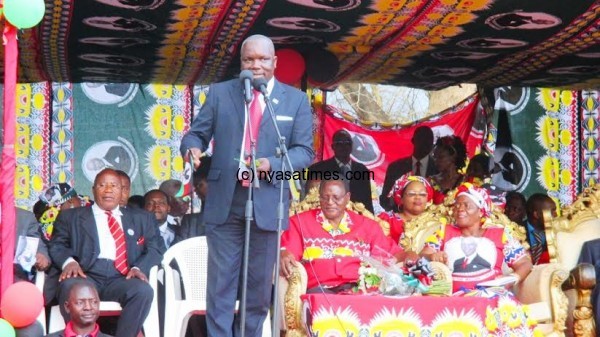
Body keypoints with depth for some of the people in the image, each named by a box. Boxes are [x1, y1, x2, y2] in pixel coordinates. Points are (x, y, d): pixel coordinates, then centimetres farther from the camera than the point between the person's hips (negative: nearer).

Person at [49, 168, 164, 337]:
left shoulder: (141, 218, 23)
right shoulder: (71, 216, 21)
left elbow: (156, 247, 14)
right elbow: (57, 245, 11)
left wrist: (139, 267, -7)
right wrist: (69, 261, -13)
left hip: (121, 278, 1)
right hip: (86, 276, -1)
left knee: (144, 290, -32)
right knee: (70, 286, -35)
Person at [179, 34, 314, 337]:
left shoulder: (297, 100, 5)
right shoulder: (220, 93, 7)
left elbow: (304, 151, 0)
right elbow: (197, 133, 5)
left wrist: (272, 164, -18)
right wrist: (192, 147, -20)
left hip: (267, 202, 0)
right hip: (224, 200, 0)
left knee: (260, 283, 8)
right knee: (221, 281, 1)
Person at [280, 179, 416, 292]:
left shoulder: (368, 226, 23)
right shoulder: (300, 222, 18)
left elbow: (393, 253, 18)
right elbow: (285, 251, 4)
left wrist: (408, 257, -4)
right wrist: (284, 256, -20)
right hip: (320, 289, -1)